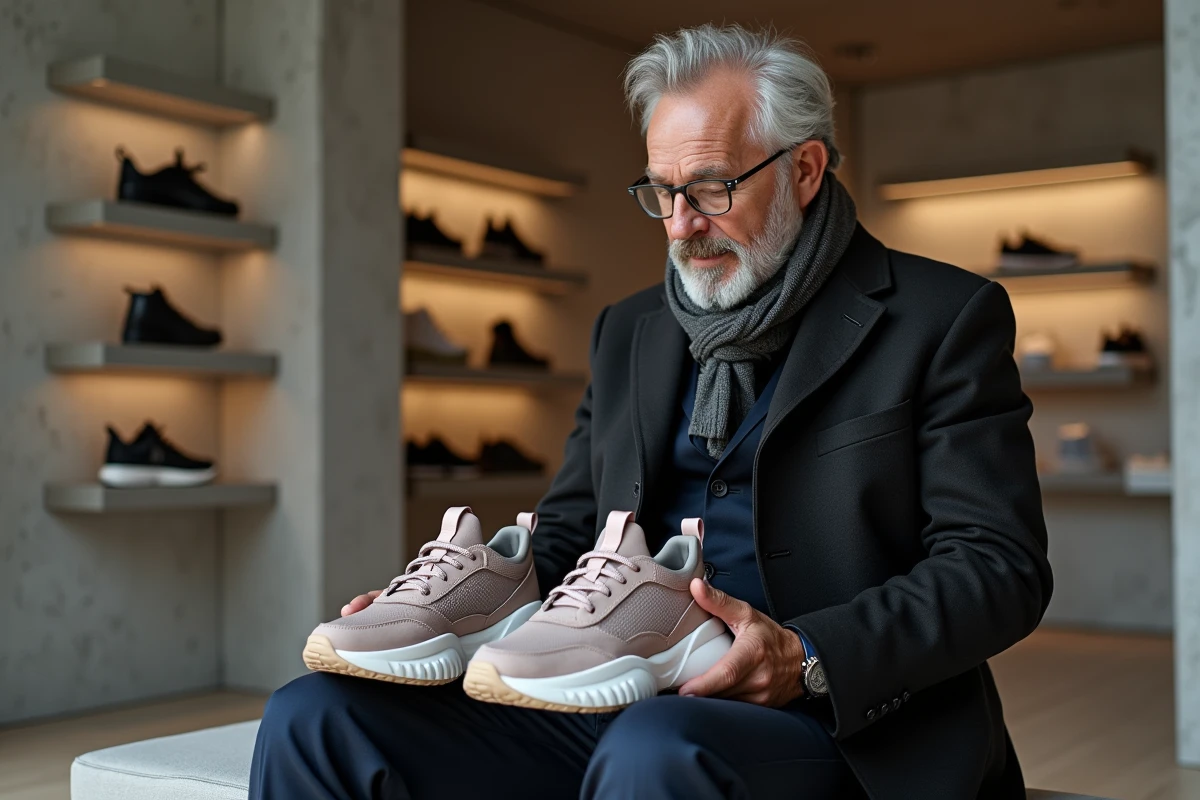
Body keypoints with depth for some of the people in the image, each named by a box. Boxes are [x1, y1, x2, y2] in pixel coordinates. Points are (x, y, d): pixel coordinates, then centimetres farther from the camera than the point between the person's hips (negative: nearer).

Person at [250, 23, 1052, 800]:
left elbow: (1001, 564, -5)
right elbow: (567, 534, 20)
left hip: (832, 723, -5)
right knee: (314, 721, -13)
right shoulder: (630, 332, 19)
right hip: (621, 704, 6)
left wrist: (808, 662, -20)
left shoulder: (942, 318, 2)